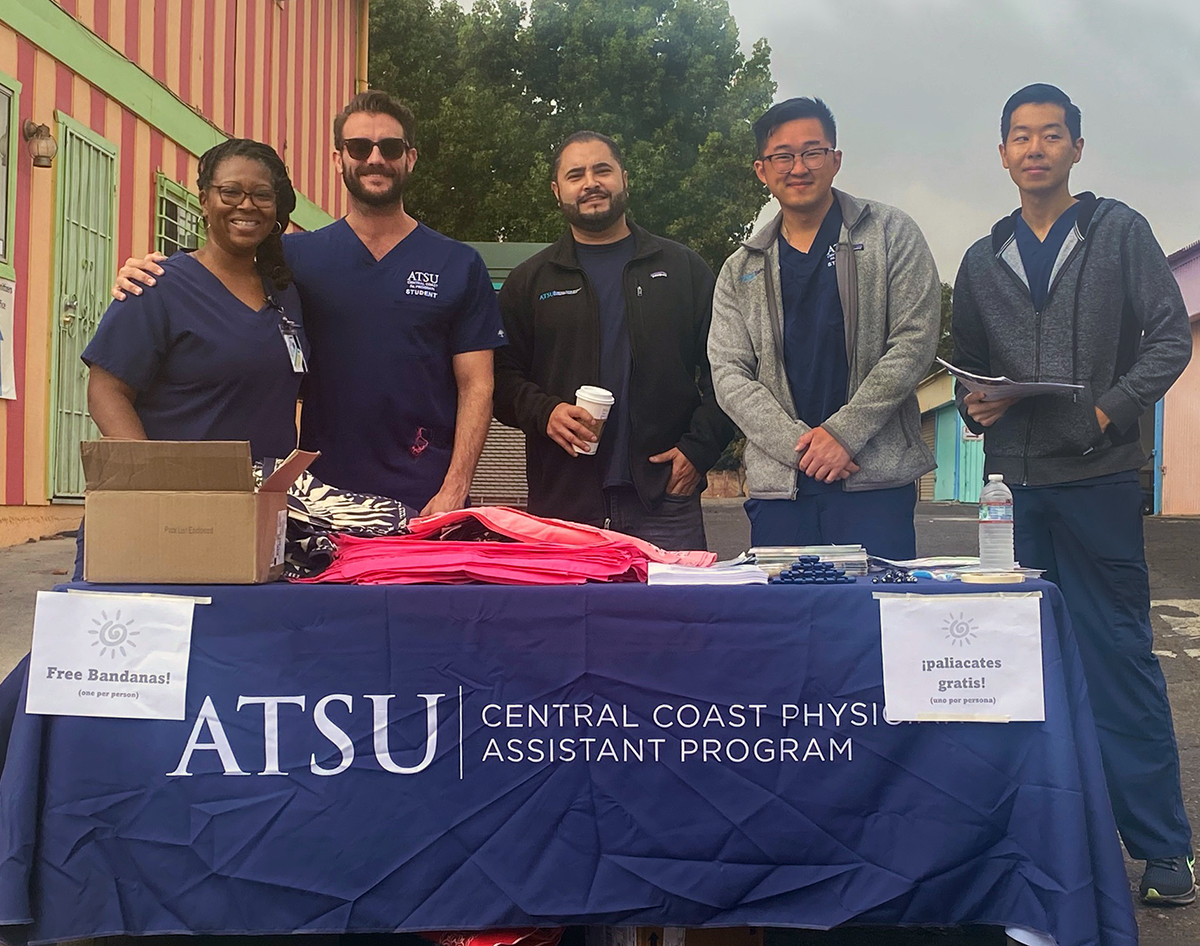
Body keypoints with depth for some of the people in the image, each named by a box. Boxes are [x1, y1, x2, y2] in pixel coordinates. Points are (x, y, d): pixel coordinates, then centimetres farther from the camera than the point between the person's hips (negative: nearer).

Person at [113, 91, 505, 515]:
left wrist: (454, 489, -9)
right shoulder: (300, 256, 6)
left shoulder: (459, 265, 5)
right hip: (323, 496, 1)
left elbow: (475, 386, 1)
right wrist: (143, 275, -8)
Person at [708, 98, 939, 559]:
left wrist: (843, 432, -11)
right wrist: (798, 443, -10)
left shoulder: (890, 234, 7)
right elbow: (728, 375, 5)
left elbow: (913, 343, -2)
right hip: (777, 485, 3)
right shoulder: (740, 270, 14)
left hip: (875, 476, -2)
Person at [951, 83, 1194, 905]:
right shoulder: (984, 261, 14)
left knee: (1120, 656, -2)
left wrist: (1109, 411, -13)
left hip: (1099, 475, -3)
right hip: (1015, 482, 4)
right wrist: (975, 408, -3)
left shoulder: (1120, 231, 5)